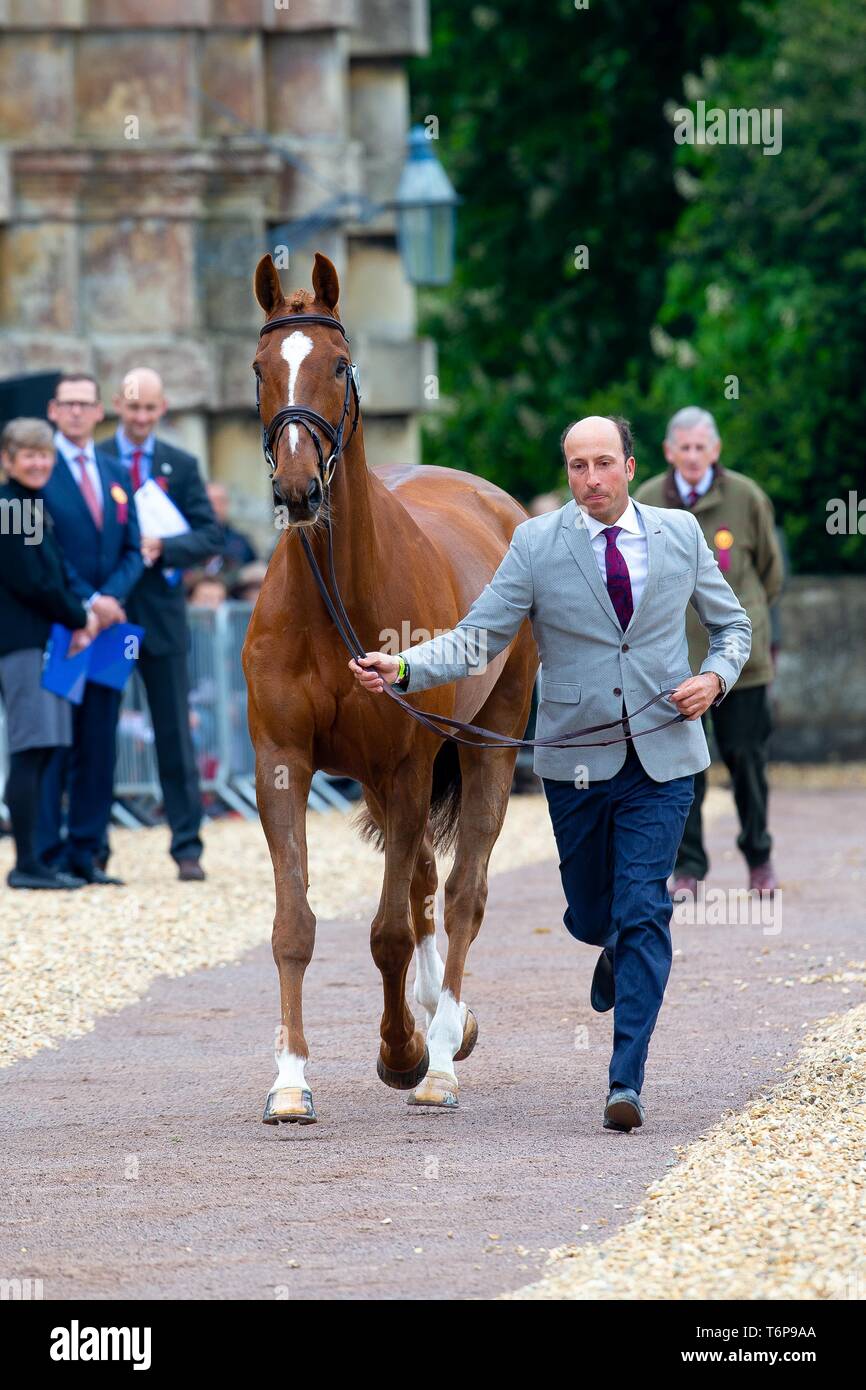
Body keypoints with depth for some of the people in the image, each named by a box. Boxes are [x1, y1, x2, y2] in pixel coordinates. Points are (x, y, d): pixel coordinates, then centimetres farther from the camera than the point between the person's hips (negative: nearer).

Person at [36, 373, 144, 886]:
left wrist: (110, 597, -6)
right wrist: (86, 604, -16)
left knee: (99, 745, 5)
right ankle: (49, 853, -3)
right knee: (52, 743, -5)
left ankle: (86, 852, 8)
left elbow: (132, 550, 12)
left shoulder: (116, 474, 16)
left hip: (106, 619, 6)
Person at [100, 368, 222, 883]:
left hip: (162, 615, 1)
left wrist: (163, 549, -16)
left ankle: (188, 846, 3)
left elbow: (209, 536, 2)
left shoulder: (181, 466, 8)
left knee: (175, 735, 0)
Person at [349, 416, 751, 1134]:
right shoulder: (536, 543, -4)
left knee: (641, 916, -8)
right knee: (590, 915, 13)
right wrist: (402, 668, -24)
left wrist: (716, 677, -7)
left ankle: (627, 1082, -6)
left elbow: (731, 622, 13)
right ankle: (618, 945, 51)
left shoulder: (681, 533, 1)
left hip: (661, 758, -1)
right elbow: (476, 639, -7)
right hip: (577, 764, 1)